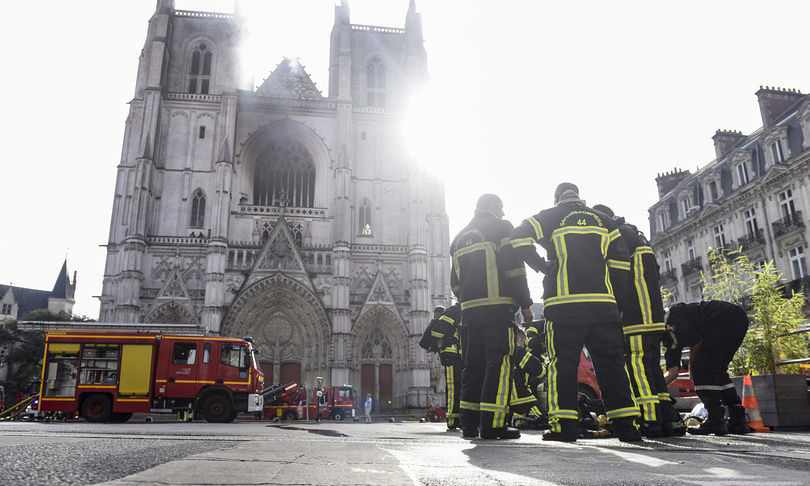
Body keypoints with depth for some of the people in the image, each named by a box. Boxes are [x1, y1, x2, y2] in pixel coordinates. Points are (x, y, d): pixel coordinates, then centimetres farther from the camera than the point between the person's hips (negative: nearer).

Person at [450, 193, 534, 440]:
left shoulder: (460, 237, 24)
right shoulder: (501, 228, 3)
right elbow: (514, 269, -7)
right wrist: (525, 305, -3)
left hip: (469, 309, 6)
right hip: (498, 308, -6)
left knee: (473, 365, 9)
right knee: (499, 363, -6)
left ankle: (469, 423, 11)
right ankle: (492, 424, -10)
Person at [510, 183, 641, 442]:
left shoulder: (549, 217, 9)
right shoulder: (603, 220, 17)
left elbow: (519, 237, -4)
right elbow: (620, 263, 11)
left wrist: (542, 266, 3)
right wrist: (617, 303, 15)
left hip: (564, 302, -3)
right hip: (603, 303, 3)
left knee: (563, 363, 0)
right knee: (611, 363, 6)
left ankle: (565, 424, -4)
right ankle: (625, 424, 5)